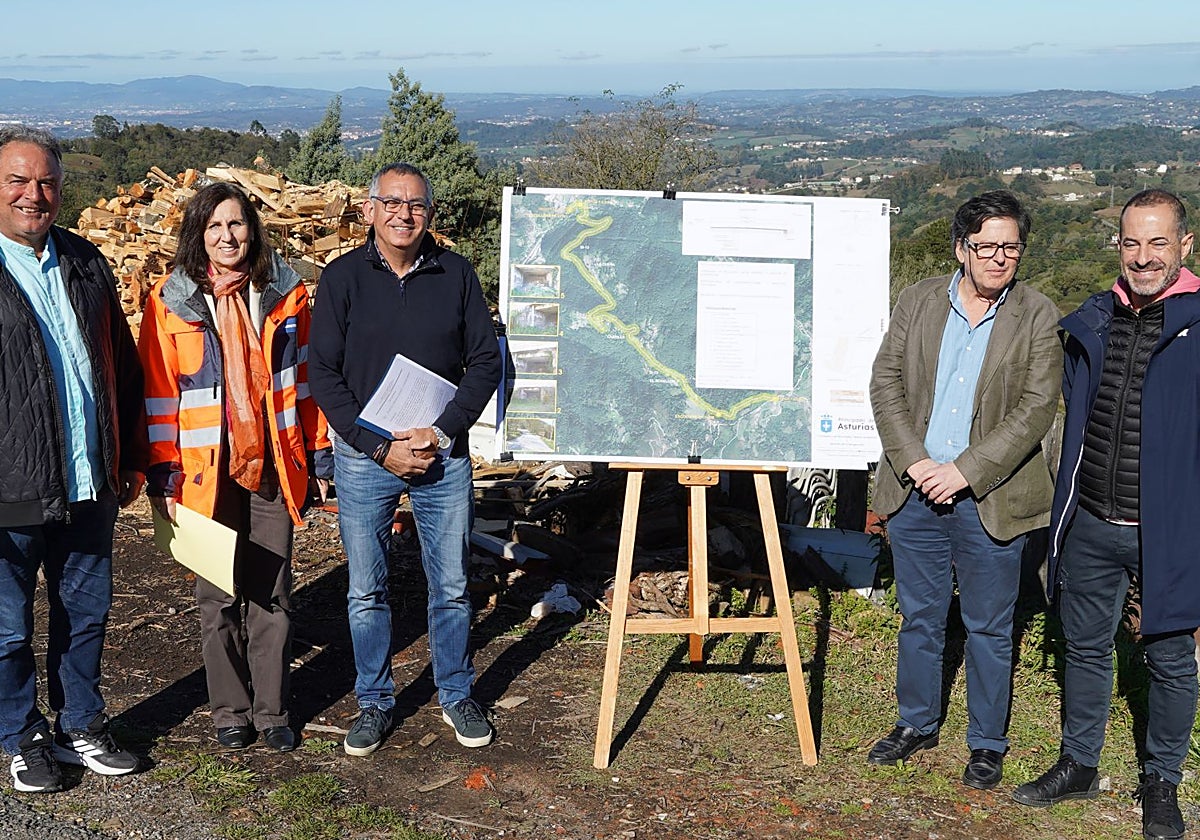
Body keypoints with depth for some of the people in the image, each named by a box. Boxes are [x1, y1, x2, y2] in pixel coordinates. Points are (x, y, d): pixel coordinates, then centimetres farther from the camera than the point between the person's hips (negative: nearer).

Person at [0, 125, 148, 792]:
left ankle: (81, 726, 35)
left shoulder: (84, 263, 9)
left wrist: (132, 458, 15)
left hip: (90, 488, 5)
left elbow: (123, 366, 15)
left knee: (87, 615, 17)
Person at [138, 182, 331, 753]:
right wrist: (162, 474, -4)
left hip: (272, 468, 1)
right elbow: (158, 393, -1)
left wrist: (319, 454, 6)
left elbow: (306, 378, 8)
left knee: (271, 594, 7)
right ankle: (230, 712, 23)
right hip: (207, 470, -1)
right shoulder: (170, 302, -1)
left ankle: (272, 712, 20)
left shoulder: (285, 295, 4)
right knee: (217, 597, 8)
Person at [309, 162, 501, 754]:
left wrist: (441, 433, -10)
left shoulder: (456, 275, 0)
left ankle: (456, 696, 27)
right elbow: (324, 374, -5)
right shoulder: (342, 278, -3)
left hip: (444, 454, 1)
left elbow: (486, 360, 1)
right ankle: (374, 703, 25)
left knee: (452, 586, 9)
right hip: (363, 456, -1)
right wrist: (380, 448, -12)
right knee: (366, 592, 8)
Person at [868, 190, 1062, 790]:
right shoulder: (917, 302, 3)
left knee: (989, 629, 9)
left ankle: (987, 743, 26)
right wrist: (915, 463, -11)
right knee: (919, 618, 16)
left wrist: (964, 472, -17)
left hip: (989, 502, -2)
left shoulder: (1039, 319, -5)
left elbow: (1035, 409, -11)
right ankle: (917, 723, 34)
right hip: (916, 492, 3)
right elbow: (885, 384, 0)